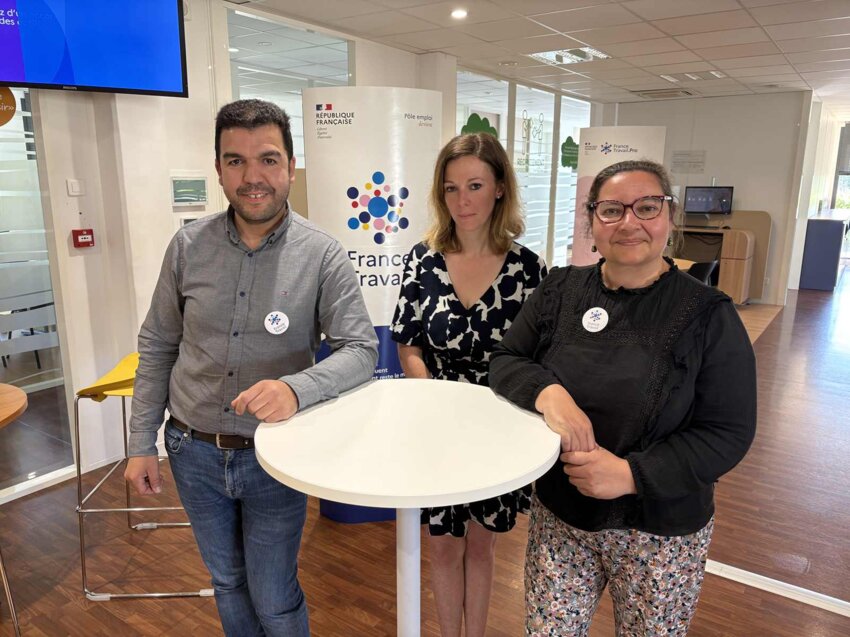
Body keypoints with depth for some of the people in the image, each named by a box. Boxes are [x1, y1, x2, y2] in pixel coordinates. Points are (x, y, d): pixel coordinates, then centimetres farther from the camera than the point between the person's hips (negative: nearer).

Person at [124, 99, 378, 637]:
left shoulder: (322, 255, -14)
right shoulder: (189, 245, -5)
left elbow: (361, 350, -16)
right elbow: (157, 346, 4)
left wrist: (296, 388, -35)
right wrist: (142, 442, 4)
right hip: (194, 451, 3)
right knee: (227, 582, 24)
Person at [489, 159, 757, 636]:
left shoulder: (708, 314, -11)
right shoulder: (560, 290, -2)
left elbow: (729, 433, -11)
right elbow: (505, 360, 0)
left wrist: (631, 474, -24)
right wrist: (549, 393, -23)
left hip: (662, 530, -1)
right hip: (559, 516, 2)